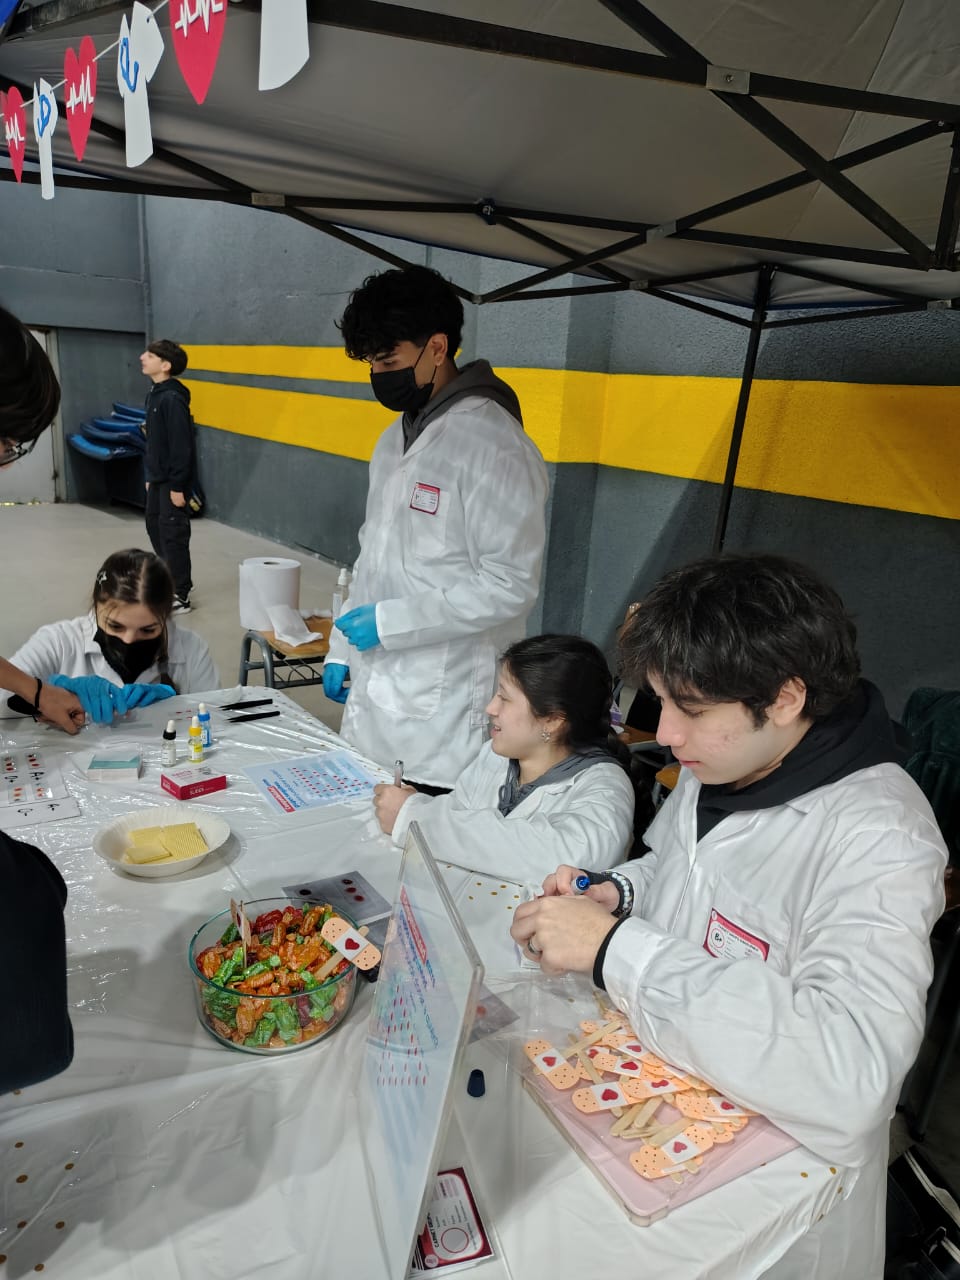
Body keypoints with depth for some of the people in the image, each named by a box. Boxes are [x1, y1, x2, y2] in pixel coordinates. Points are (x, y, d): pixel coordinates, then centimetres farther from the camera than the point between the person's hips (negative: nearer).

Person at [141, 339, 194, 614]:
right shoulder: (155, 393, 10)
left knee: (172, 534, -3)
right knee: (155, 527, 18)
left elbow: (182, 445, -21)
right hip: (158, 477, 10)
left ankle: (180, 597, 6)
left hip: (172, 480, -10)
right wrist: (149, 475, 18)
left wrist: (177, 485, -21)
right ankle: (174, 581, 32)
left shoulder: (172, 399, -19)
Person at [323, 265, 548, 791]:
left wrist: (389, 622, -18)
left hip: (444, 710, -8)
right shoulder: (394, 439, 12)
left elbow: (512, 585, -20)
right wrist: (342, 648, 17)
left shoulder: (494, 445, -16)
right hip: (372, 693, 8)